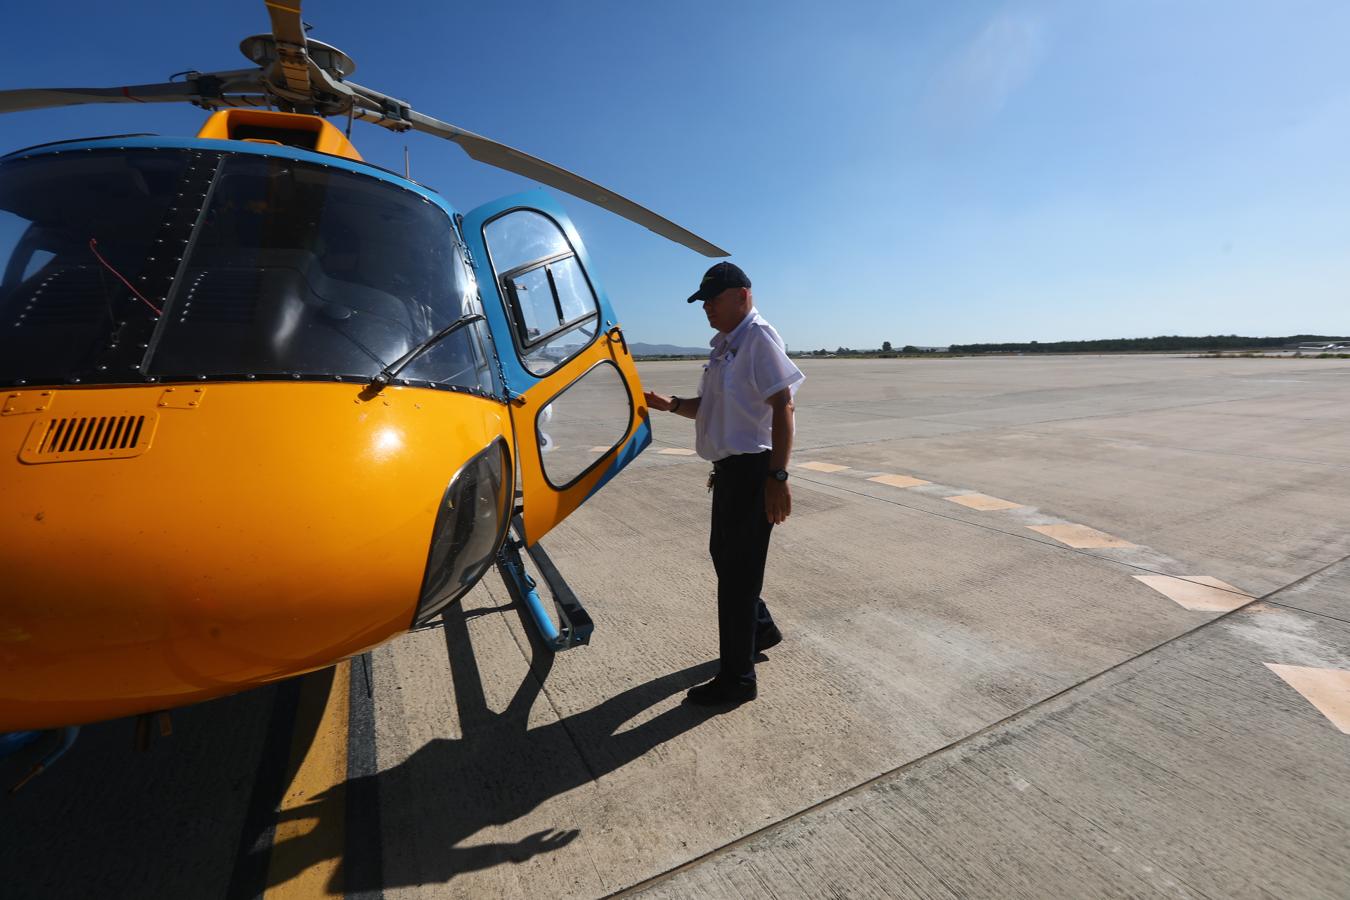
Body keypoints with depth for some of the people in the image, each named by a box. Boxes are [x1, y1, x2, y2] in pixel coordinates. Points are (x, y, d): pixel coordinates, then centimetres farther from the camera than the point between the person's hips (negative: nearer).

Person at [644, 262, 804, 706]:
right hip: (731, 468, 10)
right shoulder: (723, 344, 16)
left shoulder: (760, 338, -13)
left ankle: (737, 679, 14)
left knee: (738, 570, -2)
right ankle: (761, 628, 44)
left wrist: (778, 477, -25)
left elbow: (782, 407, -20)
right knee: (725, 556, 21)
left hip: (752, 469, -10)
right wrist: (671, 404, 4)